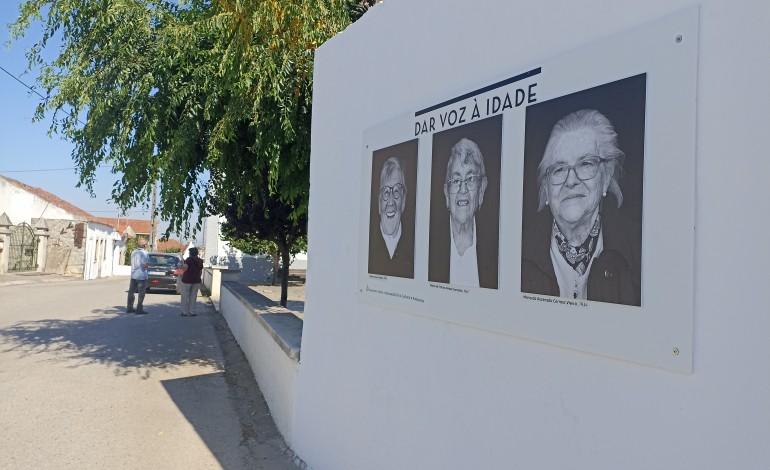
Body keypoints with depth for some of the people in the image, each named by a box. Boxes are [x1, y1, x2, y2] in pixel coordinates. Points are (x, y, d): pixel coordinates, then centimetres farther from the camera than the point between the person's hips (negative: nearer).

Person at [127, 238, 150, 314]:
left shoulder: (133, 252, 8)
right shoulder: (144, 253, -16)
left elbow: (132, 263, 14)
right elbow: (145, 265, -23)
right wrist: (148, 263, -3)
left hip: (133, 275, 7)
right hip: (141, 276, -7)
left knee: (131, 292, 13)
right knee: (141, 293, -1)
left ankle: (129, 308, 20)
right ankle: (139, 309, 0)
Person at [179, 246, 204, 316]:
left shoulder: (189, 259, -12)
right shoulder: (200, 261, 8)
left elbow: (185, 268, -24)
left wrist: (182, 265, -4)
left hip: (187, 280, -6)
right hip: (196, 281, 6)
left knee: (185, 296, 4)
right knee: (193, 297, 11)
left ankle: (185, 312, 6)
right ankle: (192, 312, 12)